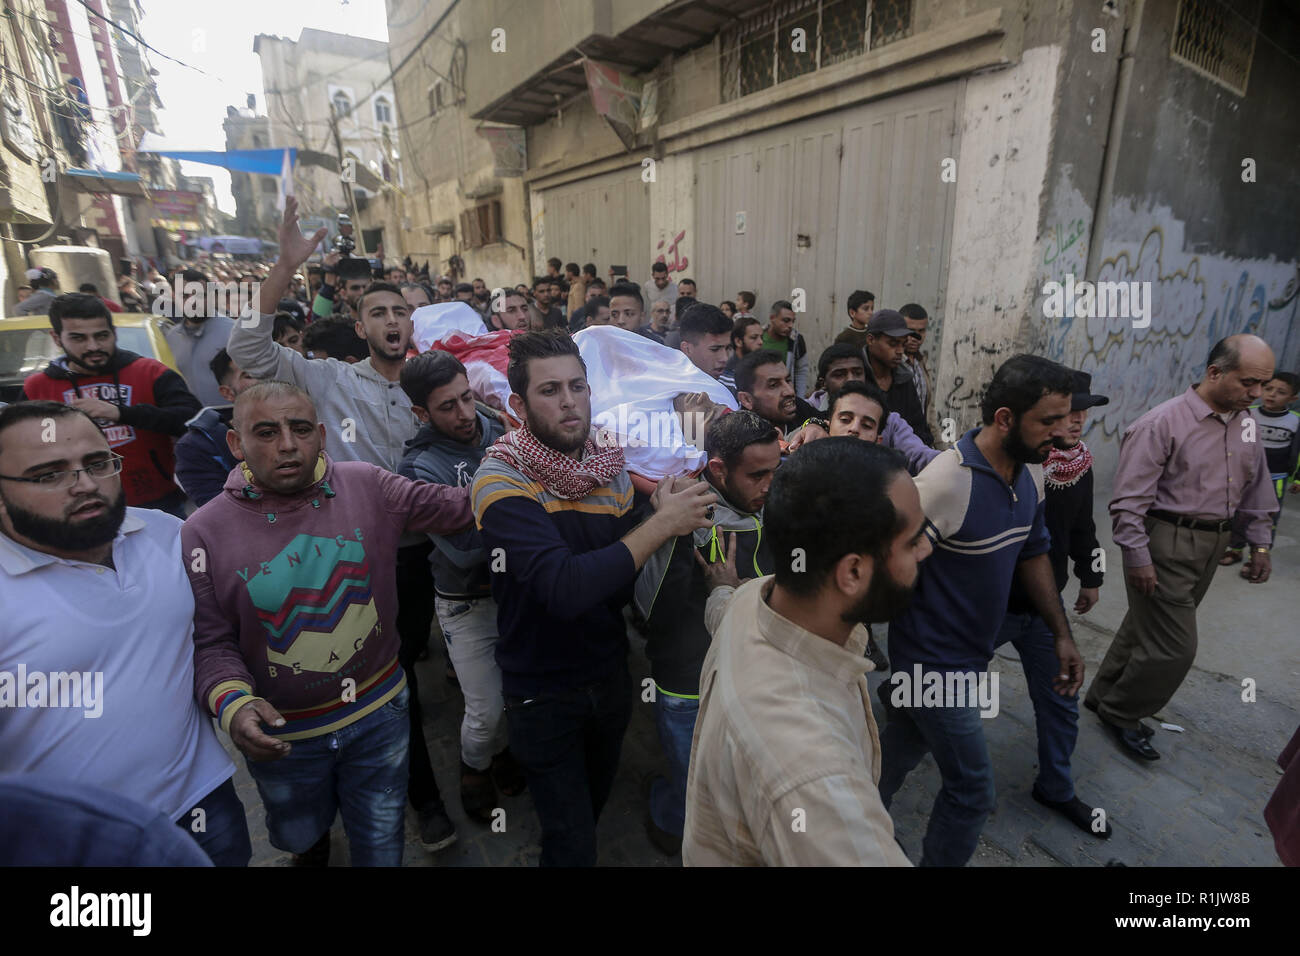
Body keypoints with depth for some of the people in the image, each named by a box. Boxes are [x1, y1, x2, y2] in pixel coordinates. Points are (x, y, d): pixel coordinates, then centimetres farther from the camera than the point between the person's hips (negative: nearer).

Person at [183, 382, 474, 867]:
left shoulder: (367, 486, -12)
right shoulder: (204, 533, -13)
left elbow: (456, 508, -7)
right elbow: (211, 642, -10)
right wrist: (233, 704, -25)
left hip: (381, 712, 0)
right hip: (282, 734, 1)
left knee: (381, 845, 20)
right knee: (299, 836, 31)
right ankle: (314, 844, 66)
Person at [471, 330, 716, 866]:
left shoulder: (611, 470, -4)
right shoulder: (501, 481, -22)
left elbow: (626, 583, -2)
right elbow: (565, 589, -36)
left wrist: (666, 520, -16)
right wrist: (662, 524, -31)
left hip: (610, 677, 6)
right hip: (543, 694, -5)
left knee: (595, 803, 28)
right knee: (572, 845, 10)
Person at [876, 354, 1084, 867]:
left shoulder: (1031, 473, -1)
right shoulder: (947, 481, -29)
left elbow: (1032, 554, 13)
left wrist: (1062, 633, 13)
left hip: (971, 654, 8)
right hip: (936, 664, -8)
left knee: (903, 747, 25)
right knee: (971, 790, 5)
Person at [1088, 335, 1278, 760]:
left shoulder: (1246, 424, 7)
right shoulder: (1162, 423, -17)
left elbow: (1257, 489, 19)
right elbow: (1129, 499, -19)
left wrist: (1261, 543, 18)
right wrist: (1138, 558, -19)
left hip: (1211, 545, 7)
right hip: (1165, 544, -7)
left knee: (1145, 627, 17)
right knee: (1174, 646, -3)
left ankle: (1105, 697, 34)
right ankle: (1120, 712, 19)